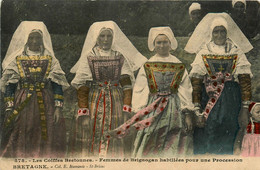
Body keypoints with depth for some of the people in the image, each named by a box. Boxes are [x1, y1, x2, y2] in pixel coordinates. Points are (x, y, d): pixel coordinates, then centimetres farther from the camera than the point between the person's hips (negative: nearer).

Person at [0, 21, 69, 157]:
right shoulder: (16, 59, 6)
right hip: (22, 105, -1)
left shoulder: (50, 60, 8)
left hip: (45, 105, 1)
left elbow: (57, 86, 5)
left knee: (46, 140, 0)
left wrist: (58, 108, -5)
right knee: (21, 142, -2)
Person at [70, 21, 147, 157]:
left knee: (116, 143, -2)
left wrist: (126, 109, -6)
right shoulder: (89, 56, 3)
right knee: (94, 137, -5)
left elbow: (127, 84, 4)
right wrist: (83, 110, -10)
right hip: (95, 101, -1)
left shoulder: (120, 57, 7)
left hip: (116, 102, 1)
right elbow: (82, 86, -1)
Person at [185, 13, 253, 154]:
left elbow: (245, 81, 2)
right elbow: (195, 83, 0)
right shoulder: (203, 53, 5)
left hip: (230, 101, 1)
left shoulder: (237, 53, 6)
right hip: (208, 99, 0)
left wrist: (245, 108, -5)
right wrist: (197, 110, -8)